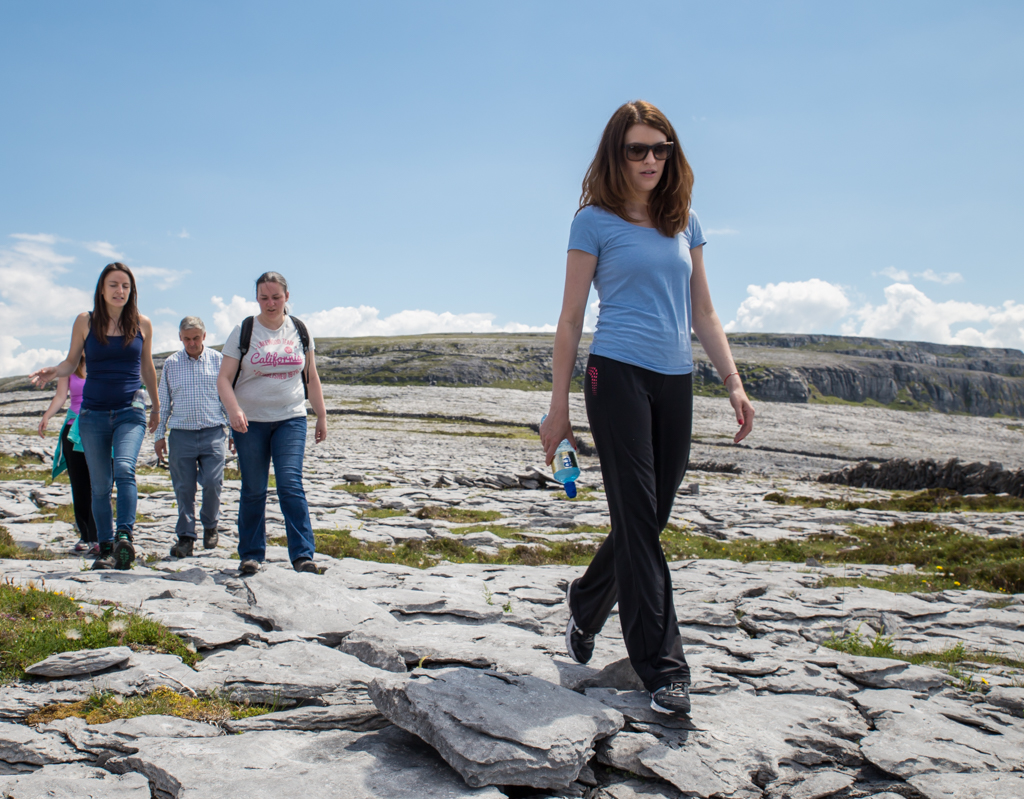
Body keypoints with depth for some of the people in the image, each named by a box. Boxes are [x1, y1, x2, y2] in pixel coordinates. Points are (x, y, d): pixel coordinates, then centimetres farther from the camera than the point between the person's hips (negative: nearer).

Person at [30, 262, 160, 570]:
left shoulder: (142, 324, 4)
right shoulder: (85, 322, 3)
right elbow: (71, 362, 8)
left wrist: (156, 405, 25)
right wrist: (53, 371, -15)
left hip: (131, 410, -1)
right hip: (93, 412, 1)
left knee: (124, 467, -25)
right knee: (100, 485, 4)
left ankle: (125, 537, -31)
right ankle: (106, 548, 13)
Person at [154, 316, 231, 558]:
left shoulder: (217, 360, 6)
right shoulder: (171, 363, 9)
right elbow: (163, 401, 15)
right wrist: (159, 435, 12)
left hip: (212, 432, -1)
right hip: (181, 433, 1)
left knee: (212, 483, -8)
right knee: (184, 488, 1)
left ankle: (210, 526, 16)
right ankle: (186, 536, 10)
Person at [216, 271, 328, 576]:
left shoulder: (299, 331, 8)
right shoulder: (243, 331, 0)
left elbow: (311, 378, 15)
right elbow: (224, 378, -5)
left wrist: (321, 416, 13)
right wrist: (234, 410, -22)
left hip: (290, 419, 1)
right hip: (250, 421, 0)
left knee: (291, 485, -11)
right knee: (253, 490, 3)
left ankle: (303, 555, -10)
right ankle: (251, 554, 16)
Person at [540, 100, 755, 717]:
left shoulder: (685, 222, 15)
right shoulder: (596, 221, 1)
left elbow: (703, 313, 17)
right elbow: (571, 319, 1)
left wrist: (734, 383, 7)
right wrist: (559, 406, -2)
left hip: (676, 382, 5)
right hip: (618, 375, -5)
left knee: (650, 516, 9)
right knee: (638, 516, -7)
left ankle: (586, 606, 34)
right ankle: (662, 666, -1)